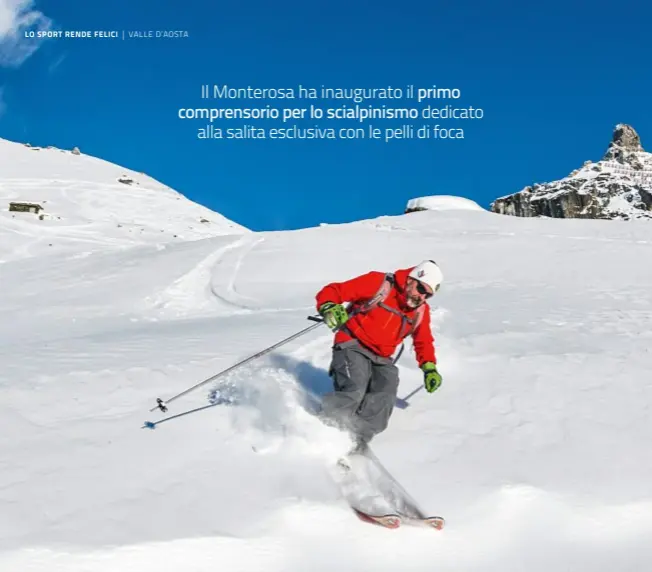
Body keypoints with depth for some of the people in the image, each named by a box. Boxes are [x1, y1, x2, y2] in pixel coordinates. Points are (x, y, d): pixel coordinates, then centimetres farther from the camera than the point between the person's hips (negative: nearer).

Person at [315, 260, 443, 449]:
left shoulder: (421, 311, 9)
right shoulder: (378, 283, -10)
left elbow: (423, 341, 26)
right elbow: (332, 291, -10)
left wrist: (430, 368, 12)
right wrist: (329, 308, -32)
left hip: (382, 359, 6)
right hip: (353, 347, -5)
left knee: (384, 398, -23)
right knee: (353, 391, -30)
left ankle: (355, 442, -26)